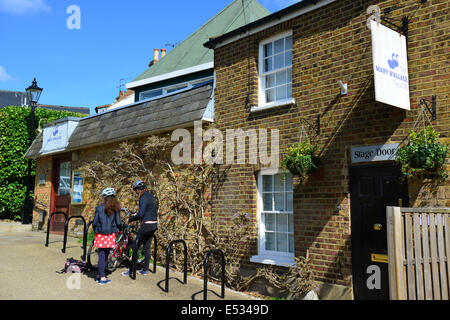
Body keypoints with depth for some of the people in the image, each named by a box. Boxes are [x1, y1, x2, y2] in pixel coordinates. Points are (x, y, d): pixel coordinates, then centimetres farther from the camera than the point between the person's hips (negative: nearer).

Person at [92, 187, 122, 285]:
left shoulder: (99, 208, -2)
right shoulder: (115, 209, -2)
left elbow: (94, 223, -2)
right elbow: (118, 222, -5)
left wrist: (96, 230, 16)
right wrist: (120, 228, 15)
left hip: (100, 234, 0)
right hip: (110, 234, 0)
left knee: (102, 255, 6)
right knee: (106, 255, 10)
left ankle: (101, 277, 7)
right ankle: (102, 276, 16)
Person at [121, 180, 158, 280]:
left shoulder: (143, 198, -16)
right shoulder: (151, 196, 13)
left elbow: (140, 214, -22)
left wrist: (130, 219, -9)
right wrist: (137, 214, 23)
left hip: (146, 225, -9)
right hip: (154, 225, 9)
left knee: (136, 247, 1)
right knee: (147, 247, 16)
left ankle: (132, 271, 5)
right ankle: (145, 270, 23)